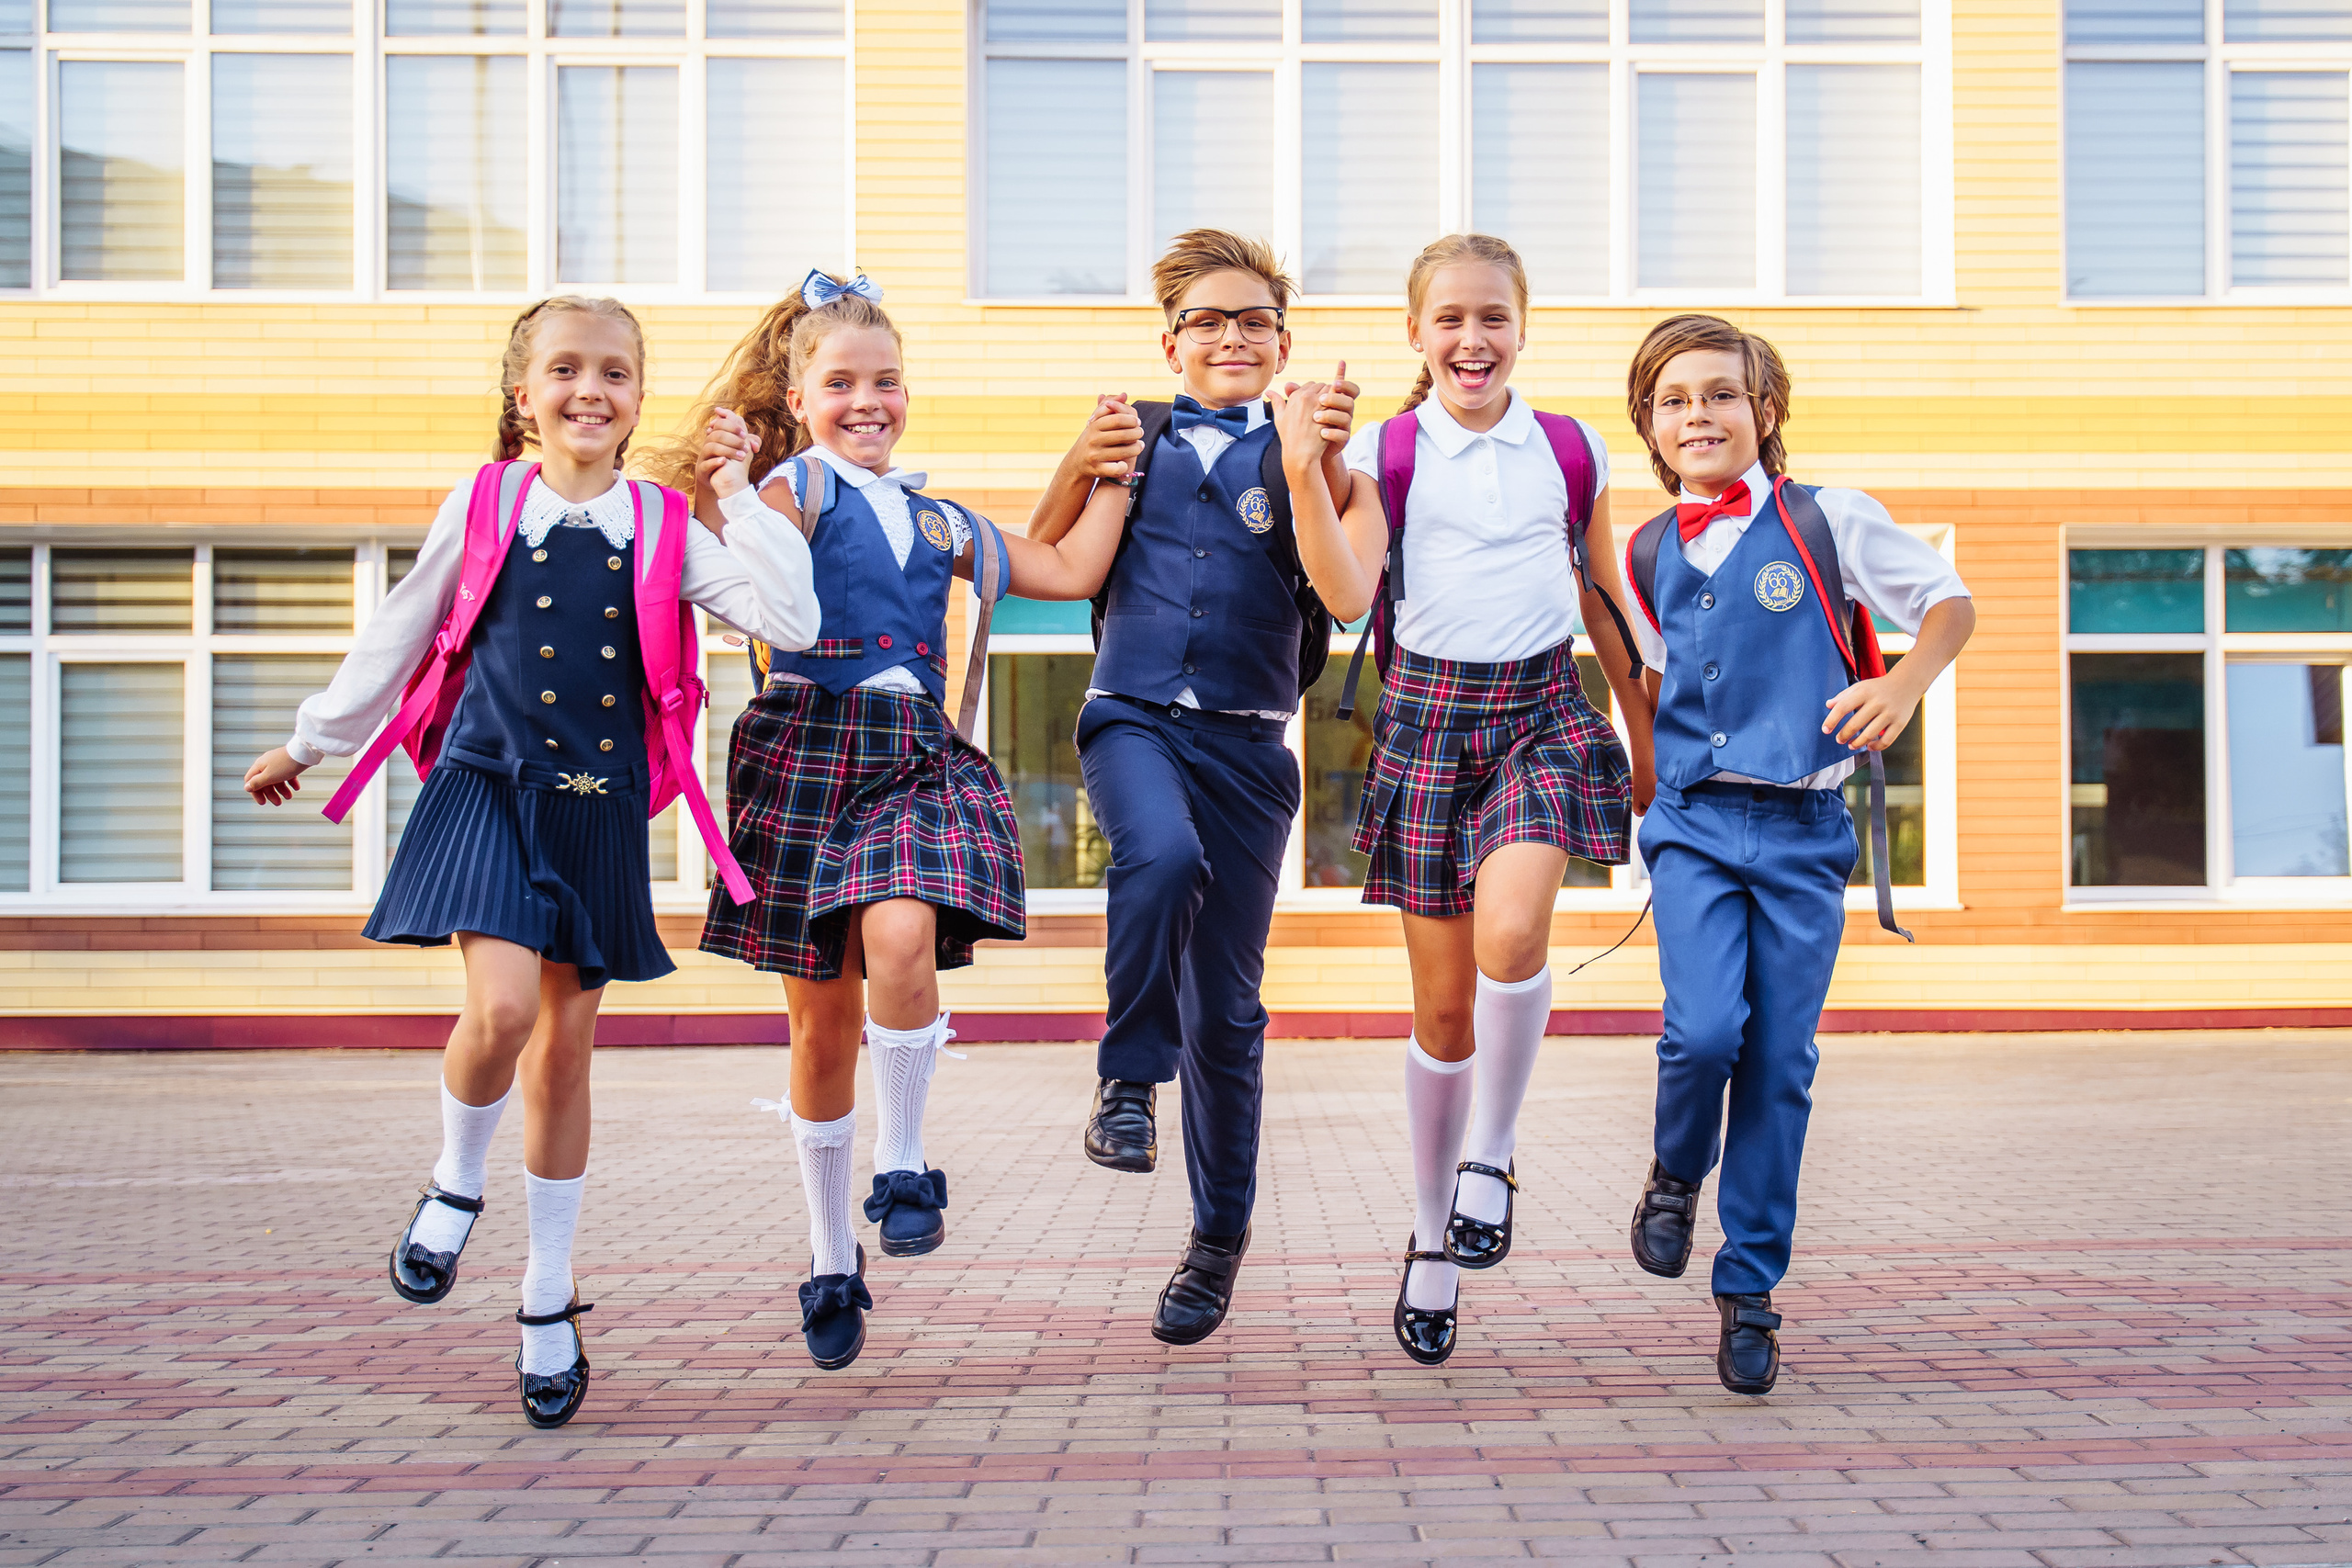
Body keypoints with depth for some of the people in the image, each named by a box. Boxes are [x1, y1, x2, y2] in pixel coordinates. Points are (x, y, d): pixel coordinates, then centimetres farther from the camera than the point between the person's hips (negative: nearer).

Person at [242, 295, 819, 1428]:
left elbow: (793, 624, -7)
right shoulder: (482, 506, 2)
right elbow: (400, 635, 13)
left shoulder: (665, 529, 3)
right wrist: (310, 742, 21)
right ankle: (455, 1185, 10)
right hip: (488, 783, -1)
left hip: (601, 810, 2)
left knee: (567, 1046, 8)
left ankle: (549, 1303, 23)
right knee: (501, 1007, -23)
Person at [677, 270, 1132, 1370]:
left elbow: (1071, 572, 20)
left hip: (917, 757, 3)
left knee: (900, 937, -29)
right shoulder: (794, 485, 3)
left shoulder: (941, 522, 18)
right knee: (822, 1012, 4)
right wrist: (730, 485, -25)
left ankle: (904, 1164, -7)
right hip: (807, 751, -2)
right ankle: (831, 1259, 20)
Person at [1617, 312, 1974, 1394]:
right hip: (1694, 823, 1)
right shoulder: (1648, 555, 9)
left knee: (1780, 1063, 0)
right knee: (1704, 1031, -18)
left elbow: (1950, 602, 4)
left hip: (1802, 828, -1)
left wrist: (1907, 683, -14)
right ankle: (1675, 1176, 15)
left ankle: (1749, 1291, 13)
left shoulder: (1830, 523, -1)